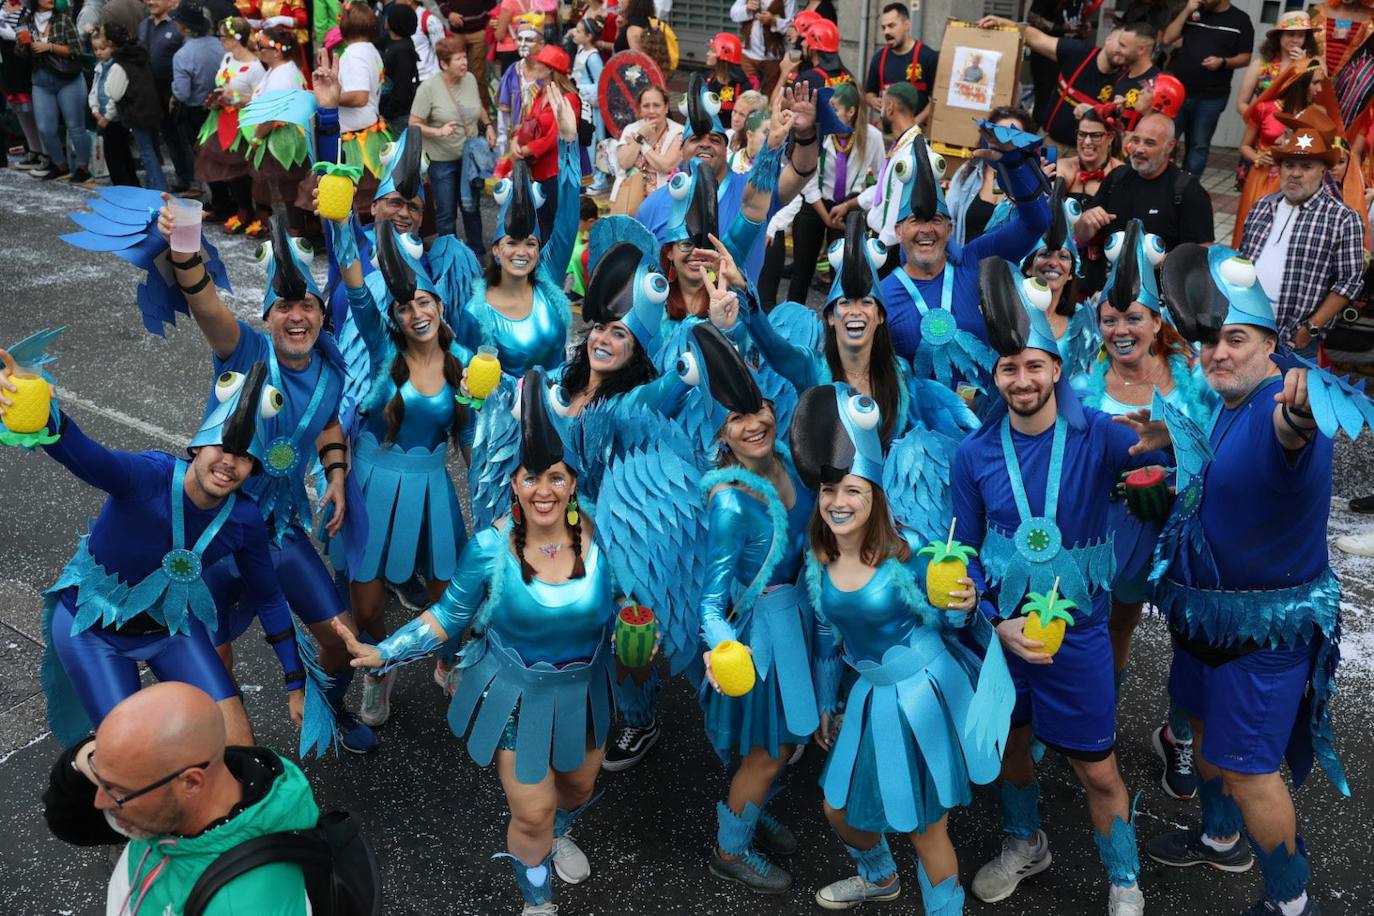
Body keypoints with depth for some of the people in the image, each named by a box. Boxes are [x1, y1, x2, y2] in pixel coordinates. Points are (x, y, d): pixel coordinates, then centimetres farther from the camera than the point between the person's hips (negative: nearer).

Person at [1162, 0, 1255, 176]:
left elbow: (1245, 58, 2)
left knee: (1199, 145, 3)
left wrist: (1223, 62, -17)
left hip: (1211, 97, -2)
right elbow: (1167, 39, 1)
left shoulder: (1240, 20, 1)